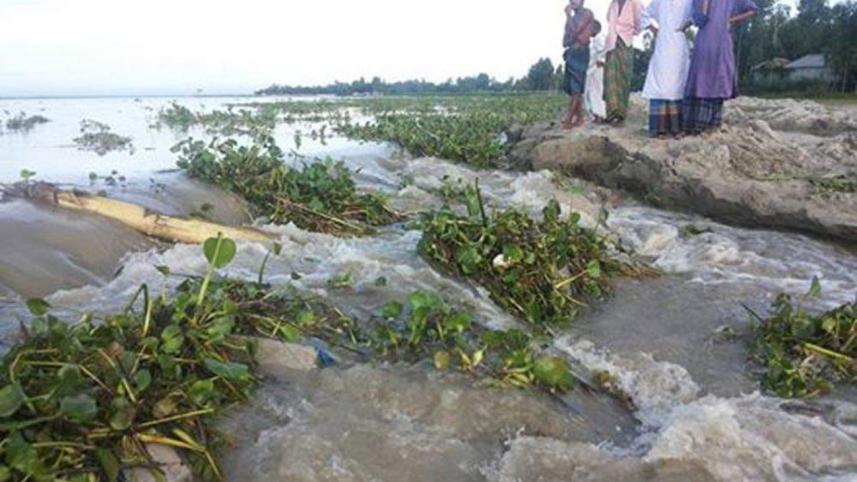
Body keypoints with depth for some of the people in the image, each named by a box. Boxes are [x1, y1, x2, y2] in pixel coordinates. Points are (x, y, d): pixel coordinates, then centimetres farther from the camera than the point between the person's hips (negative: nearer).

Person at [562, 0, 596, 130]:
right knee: (571, 87, 4)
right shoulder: (574, 17, 22)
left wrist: (568, 15, -4)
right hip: (572, 52, 9)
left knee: (575, 88, -11)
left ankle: (569, 119, -14)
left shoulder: (587, 13, 0)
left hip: (580, 52, -9)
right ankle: (579, 118, 6)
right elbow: (565, 41, 18)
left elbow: (575, 31, -13)